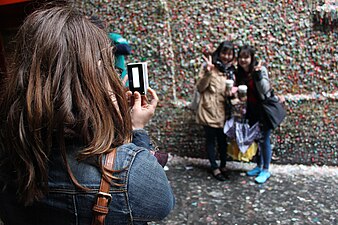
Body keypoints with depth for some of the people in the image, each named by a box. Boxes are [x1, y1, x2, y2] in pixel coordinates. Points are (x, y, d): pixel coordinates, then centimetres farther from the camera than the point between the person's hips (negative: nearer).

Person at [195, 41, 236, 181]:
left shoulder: (231, 70, 10)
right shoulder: (208, 67, -7)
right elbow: (200, 88, -11)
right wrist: (207, 73, -25)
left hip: (223, 110, 5)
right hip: (209, 109, -5)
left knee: (222, 139, 13)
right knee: (211, 139, 6)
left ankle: (223, 166, 28)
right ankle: (215, 168, 18)